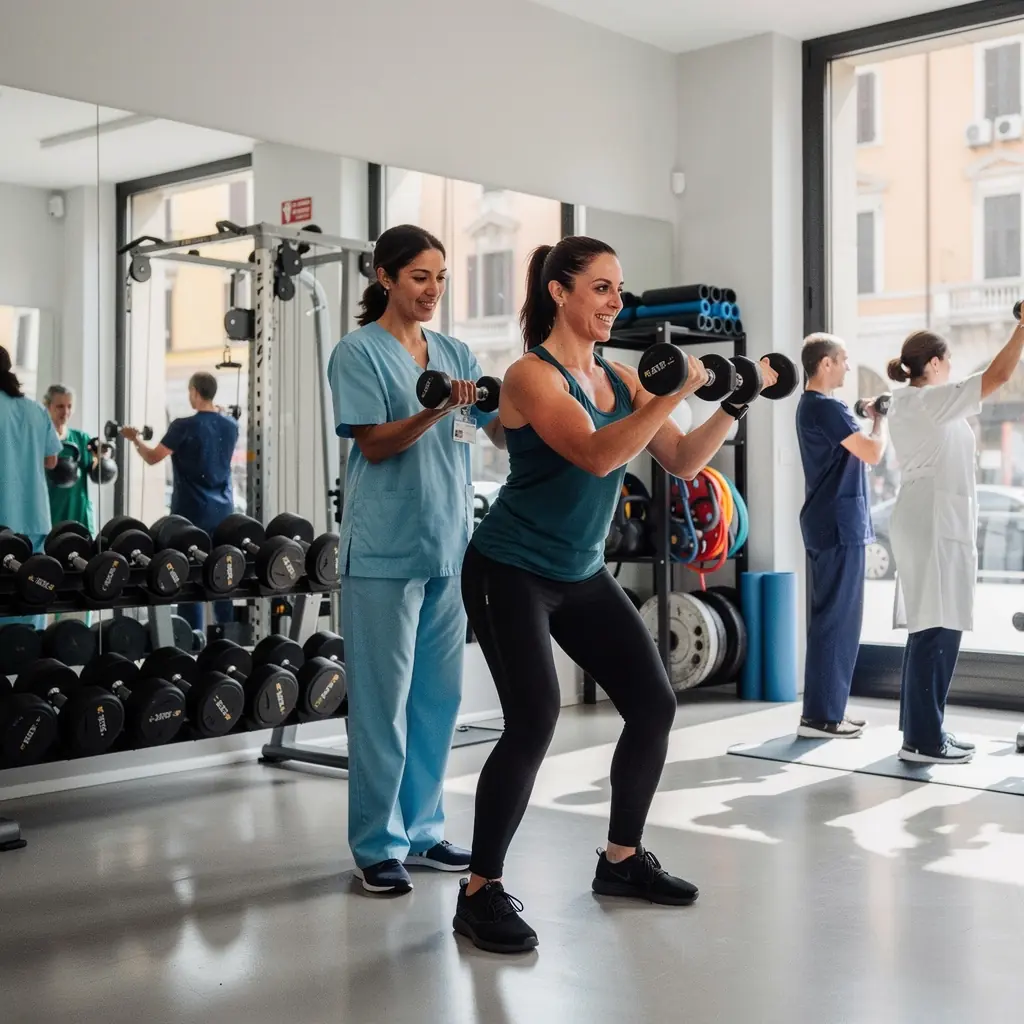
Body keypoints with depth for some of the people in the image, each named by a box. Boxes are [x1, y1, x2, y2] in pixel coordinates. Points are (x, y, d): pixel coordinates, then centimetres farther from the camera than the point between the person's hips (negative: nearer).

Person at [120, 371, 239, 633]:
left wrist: (135, 439, 11)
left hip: (191, 510, -5)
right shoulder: (231, 426, 5)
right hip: (223, 510, 5)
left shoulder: (185, 426, -12)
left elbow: (152, 458, -7)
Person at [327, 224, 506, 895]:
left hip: (450, 548, 6)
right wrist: (436, 410, -26)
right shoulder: (359, 352, -4)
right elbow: (374, 444, -12)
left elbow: (503, 434, 7)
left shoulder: (456, 355, 13)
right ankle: (379, 845, 9)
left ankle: (423, 830, 23)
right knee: (383, 702, -2)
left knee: (440, 697, 11)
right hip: (384, 553, -6)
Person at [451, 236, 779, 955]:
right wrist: (675, 393, -33)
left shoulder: (620, 377, 6)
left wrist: (733, 403, -7)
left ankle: (622, 861, 24)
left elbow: (683, 462, 4)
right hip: (511, 572, -8)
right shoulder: (532, 375, -15)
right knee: (535, 720, -20)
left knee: (654, 705, 6)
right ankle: (481, 892, -4)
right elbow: (597, 456, -30)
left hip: (583, 573, 8)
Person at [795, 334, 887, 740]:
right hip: (839, 525, -11)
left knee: (833, 618, 13)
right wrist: (880, 418, -2)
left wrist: (868, 417, 11)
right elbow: (873, 453, -16)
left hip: (831, 523, 11)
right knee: (837, 620, -7)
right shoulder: (827, 408, -16)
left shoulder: (813, 406, 17)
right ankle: (820, 715, -4)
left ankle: (828, 709, 19)